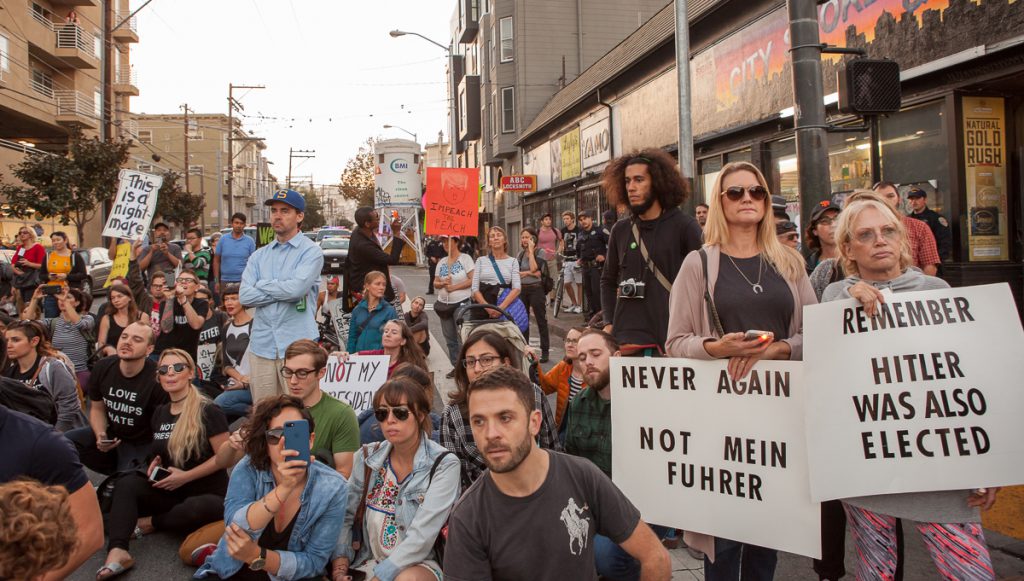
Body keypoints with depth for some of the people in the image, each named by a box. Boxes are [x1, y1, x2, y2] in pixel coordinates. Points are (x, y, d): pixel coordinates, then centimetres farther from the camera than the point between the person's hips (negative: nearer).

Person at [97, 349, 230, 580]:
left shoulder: (208, 411, -11)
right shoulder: (159, 413, 11)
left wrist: (186, 476, -17)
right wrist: (155, 464, 3)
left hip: (208, 493, -6)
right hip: (171, 491, 6)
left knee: (198, 509, -40)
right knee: (127, 483, -21)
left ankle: (152, 523, -10)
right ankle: (117, 551, -39)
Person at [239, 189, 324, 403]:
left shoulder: (311, 251, -2)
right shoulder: (259, 256, 13)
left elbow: (296, 288, -18)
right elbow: (245, 296, 0)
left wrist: (262, 285, -2)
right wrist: (284, 292, -8)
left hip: (296, 345, -5)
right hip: (262, 344, 5)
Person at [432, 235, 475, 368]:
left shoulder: (465, 258, -4)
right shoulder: (442, 262, 13)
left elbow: (472, 280, -12)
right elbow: (435, 283, 14)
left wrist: (454, 287, -14)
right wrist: (442, 283, -9)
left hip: (462, 303, -6)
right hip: (444, 304, 6)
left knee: (462, 338, -8)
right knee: (449, 339, 8)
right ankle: (456, 366, 17)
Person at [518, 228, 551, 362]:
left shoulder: (540, 252, -4)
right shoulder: (521, 254, 11)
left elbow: (534, 268, -18)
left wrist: (531, 251, -13)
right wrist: (530, 273, -12)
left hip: (536, 289, -5)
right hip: (522, 289, 5)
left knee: (541, 320, -1)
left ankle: (545, 351, 5)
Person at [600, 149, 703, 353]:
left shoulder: (684, 226, -2)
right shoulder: (621, 230, 10)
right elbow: (608, 280, 20)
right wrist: (609, 323, 10)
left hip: (673, 336, -3)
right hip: (627, 337, 3)